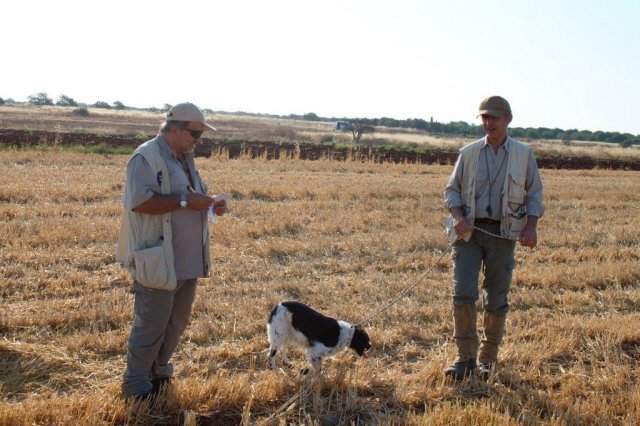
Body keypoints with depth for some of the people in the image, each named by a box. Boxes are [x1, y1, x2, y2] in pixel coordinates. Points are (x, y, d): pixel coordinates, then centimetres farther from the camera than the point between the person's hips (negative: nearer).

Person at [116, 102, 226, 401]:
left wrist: (210, 205, 4)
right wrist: (185, 201, -24)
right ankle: (136, 384, 18)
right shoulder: (146, 157, -14)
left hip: (188, 261, 9)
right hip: (159, 261, -9)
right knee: (151, 326, 2)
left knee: (176, 322, 19)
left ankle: (158, 369, 38)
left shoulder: (185, 159, 15)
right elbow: (140, 202, -26)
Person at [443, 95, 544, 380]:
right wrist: (457, 216, -8)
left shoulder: (523, 155, 6)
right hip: (469, 231, 0)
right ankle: (465, 358, 2)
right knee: (463, 293, -10)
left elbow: (534, 194, 9)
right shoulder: (469, 153, 6)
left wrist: (531, 226, -5)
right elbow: (452, 189, 10)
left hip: (503, 234, 0)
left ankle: (488, 359, 21)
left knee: (497, 299, 5)